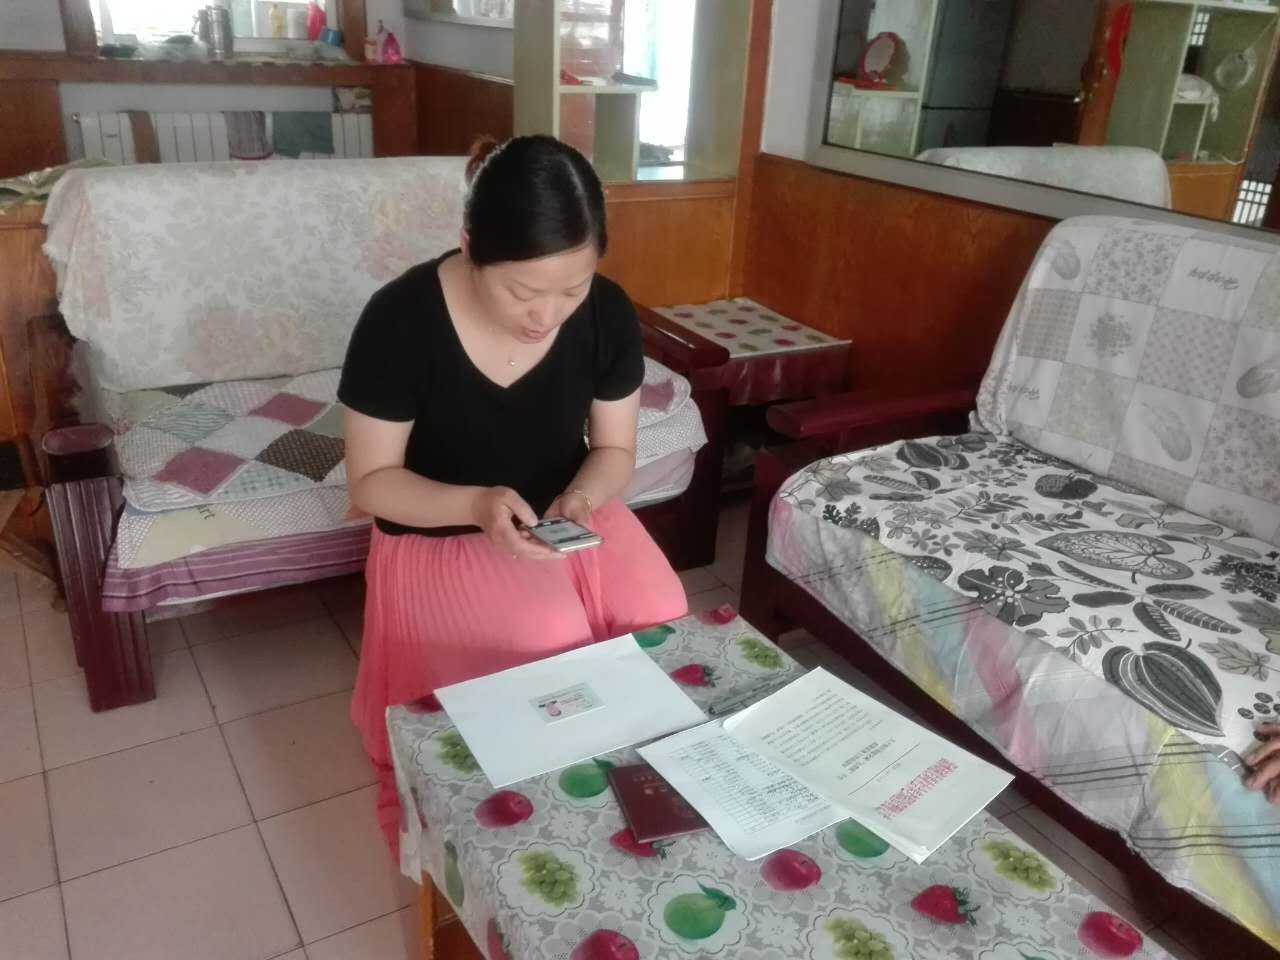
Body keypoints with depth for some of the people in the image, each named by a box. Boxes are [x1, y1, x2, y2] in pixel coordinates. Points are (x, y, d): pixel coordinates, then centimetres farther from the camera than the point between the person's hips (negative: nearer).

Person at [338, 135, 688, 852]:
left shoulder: (609, 314, -12)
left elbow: (615, 449, 0)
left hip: (572, 513, 4)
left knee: (661, 620, -19)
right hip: (440, 535, -3)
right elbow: (372, 480, -14)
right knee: (553, 647, -25)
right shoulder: (401, 321, -23)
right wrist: (476, 504, -31)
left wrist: (581, 498, -23)